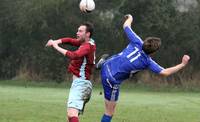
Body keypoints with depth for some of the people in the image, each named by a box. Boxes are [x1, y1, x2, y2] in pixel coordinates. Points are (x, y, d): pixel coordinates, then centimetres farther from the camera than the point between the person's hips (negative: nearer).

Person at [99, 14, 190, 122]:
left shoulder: (137, 43, -12)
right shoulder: (147, 62, -21)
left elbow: (126, 26, 0)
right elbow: (165, 72, -19)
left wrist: (129, 18, 23)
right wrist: (182, 64, -14)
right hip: (112, 80, -6)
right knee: (109, 112, 4)